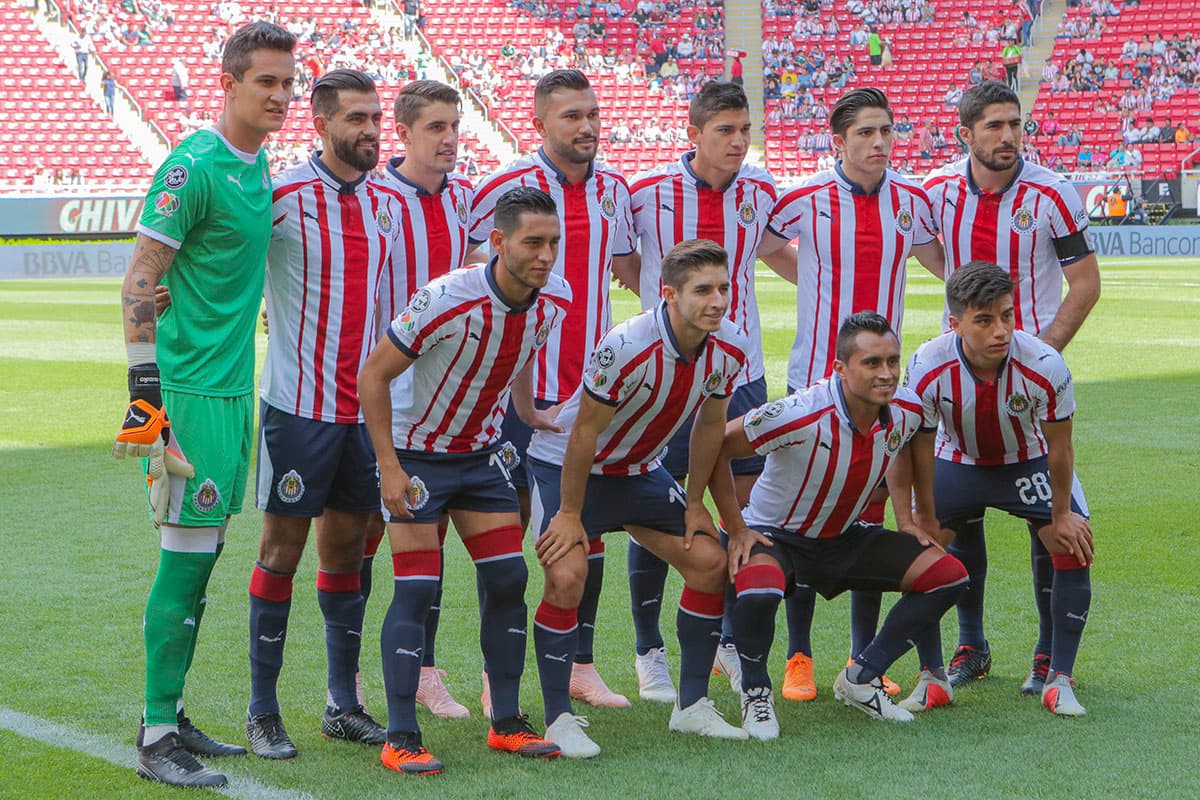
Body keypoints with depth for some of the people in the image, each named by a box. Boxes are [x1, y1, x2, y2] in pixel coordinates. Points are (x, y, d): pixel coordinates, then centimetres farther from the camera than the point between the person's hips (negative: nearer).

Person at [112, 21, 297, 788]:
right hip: (189, 386, -9)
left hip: (233, 385, 9)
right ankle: (157, 738, -2)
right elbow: (140, 278, -16)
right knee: (187, 554, -7)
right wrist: (147, 386, -21)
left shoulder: (258, 163, 12)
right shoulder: (195, 165, -14)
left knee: (202, 555, 13)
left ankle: (171, 717, 22)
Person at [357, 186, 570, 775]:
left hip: (482, 451, 6)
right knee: (417, 590, -10)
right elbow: (373, 375, -21)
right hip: (415, 452, -6)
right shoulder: (448, 299, -29)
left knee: (508, 580, 2)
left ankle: (505, 723, 13)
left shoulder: (554, 300, -11)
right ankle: (400, 739, -4)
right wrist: (389, 468, -21)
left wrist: (528, 412, 20)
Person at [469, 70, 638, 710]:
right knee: (511, 520, -1)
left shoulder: (612, 188, 9)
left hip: (593, 385, 5)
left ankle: (581, 664, 17)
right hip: (520, 383, -5)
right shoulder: (503, 187, -7)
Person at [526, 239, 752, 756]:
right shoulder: (627, 346, -33)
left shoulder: (729, 349, -14)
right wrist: (569, 514, -19)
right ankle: (558, 719, -10)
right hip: (564, 463, -6)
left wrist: (694, 502, 8)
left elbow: (709, 424, 4)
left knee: (710, 562, 1)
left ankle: (691, 705, 14)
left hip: (640, 470, 7)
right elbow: (585, 431, -25)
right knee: (567, 574, -23)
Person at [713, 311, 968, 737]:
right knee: (758, 588, -39)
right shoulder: (800, 414, -32)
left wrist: (906, 519, 7)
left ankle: (860, 679, 8)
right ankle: (755, 691, -9)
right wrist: (736, 529, -19)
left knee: (948, 574, -3)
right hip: (775, 534, -6)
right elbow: (717, 446, -21)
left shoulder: (907, 410, -13)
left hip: (845, 536, 6)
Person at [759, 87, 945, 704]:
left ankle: (865, 658, 16)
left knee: (872, 518, 6)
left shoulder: (910, 201, 4)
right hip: (813, 381, -3)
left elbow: (947, 264, 20)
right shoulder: (805, 200, -7)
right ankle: (798, 658, 10)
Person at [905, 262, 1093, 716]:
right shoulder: (927, 368, -31)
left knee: (1072, 547, -19)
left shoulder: (1044, 366, -32)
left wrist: (1060, 516, -8)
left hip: (1029, 461, -1)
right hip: (958, 461, 1)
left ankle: (1055, 675, -4)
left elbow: (1059, 448, -16)